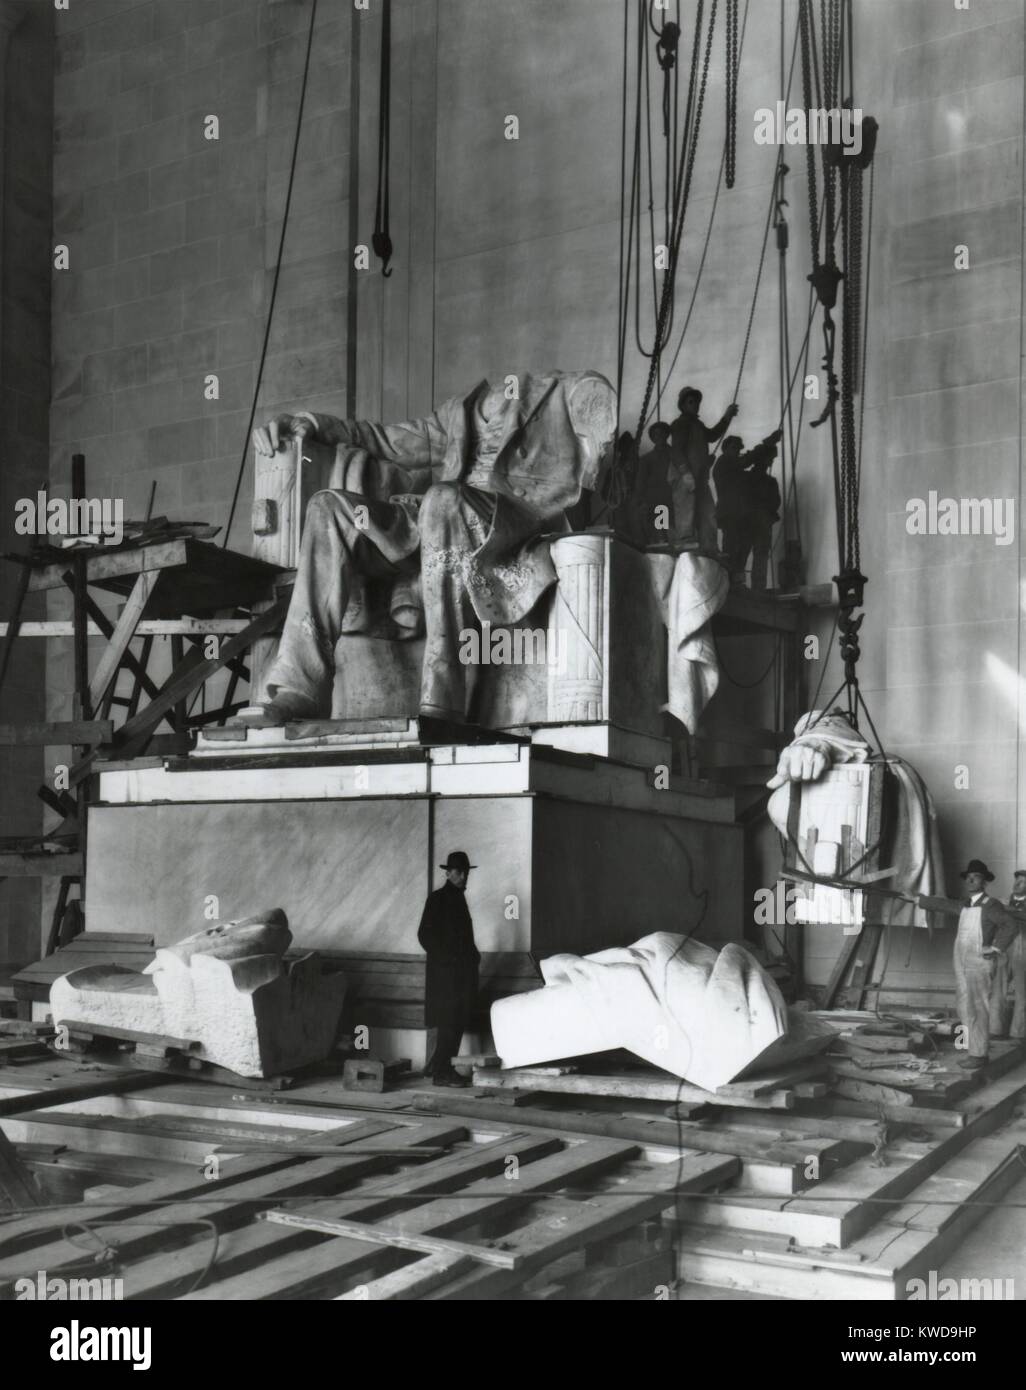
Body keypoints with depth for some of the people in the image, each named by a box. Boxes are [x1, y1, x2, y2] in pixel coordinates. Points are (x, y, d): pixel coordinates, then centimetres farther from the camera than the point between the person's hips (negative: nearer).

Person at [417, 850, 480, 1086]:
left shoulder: (458, 897, 17)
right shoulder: (437, 898, -6)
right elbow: (424, 934, -11)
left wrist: (472, 955, 10)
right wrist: (445, 958, -15)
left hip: (462, 970, 8)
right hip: (445, 970, -8)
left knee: (457, 1021, 9)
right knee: (448, 1021, -8)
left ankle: (438, 1066, 18)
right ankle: (441, 1072, -4)